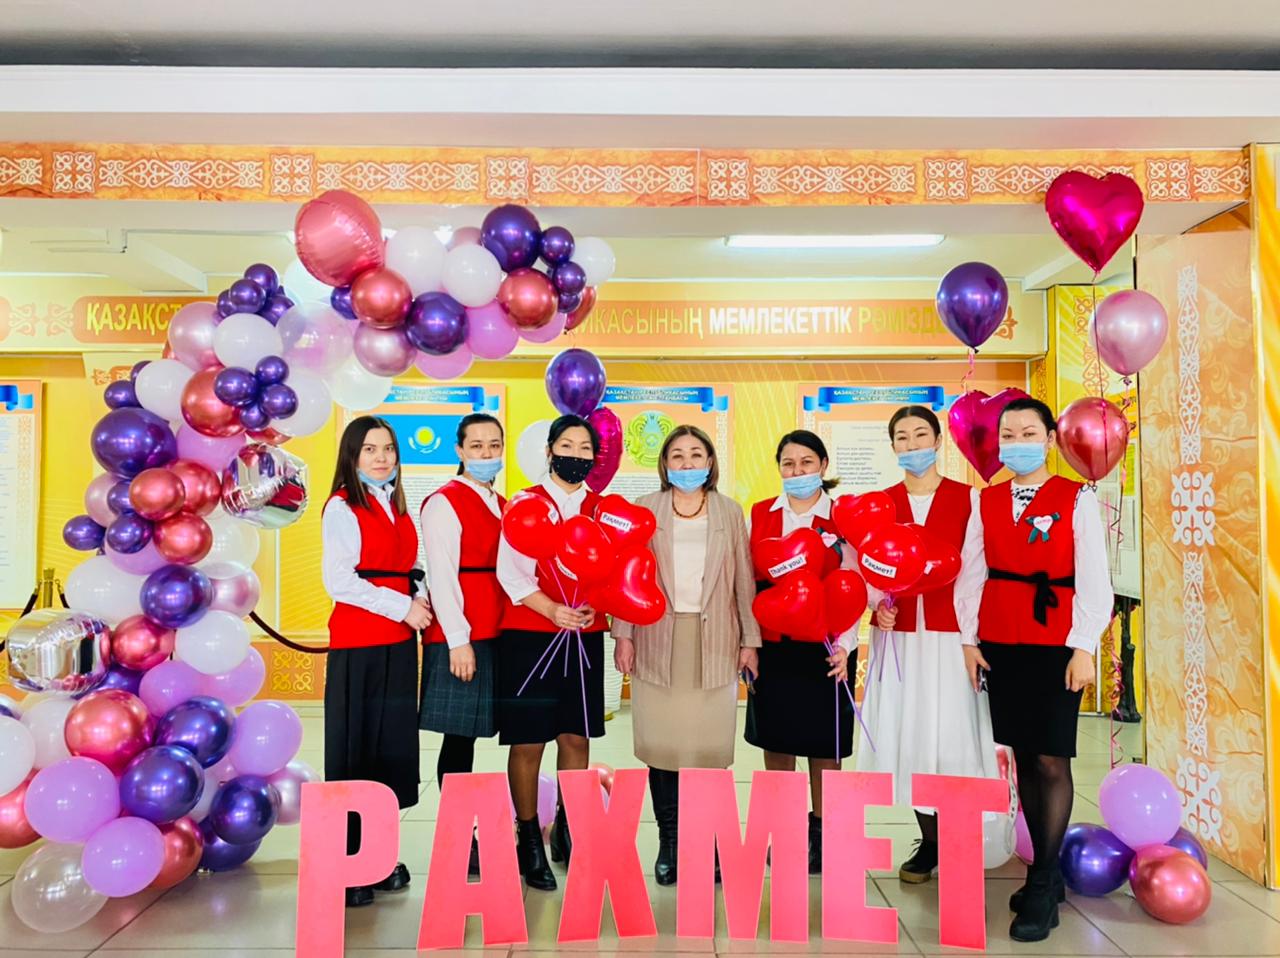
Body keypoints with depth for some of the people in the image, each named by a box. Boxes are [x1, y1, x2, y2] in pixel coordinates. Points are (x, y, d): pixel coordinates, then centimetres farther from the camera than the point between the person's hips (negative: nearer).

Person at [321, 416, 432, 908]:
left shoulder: (397, 507, 15)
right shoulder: (342, 507, -6)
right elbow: (339, 580, -14)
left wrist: (419, 598, -2)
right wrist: (402, 608, -14)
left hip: (398, 644, 7)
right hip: (357, 644, -7)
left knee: (391, 749, 11)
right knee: (355, 751, 0)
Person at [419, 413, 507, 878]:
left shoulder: (503, 506, 16)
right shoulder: (444, 503, -6)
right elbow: (441, 577, -12)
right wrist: (459, 640, -16)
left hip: (496, 637, 7)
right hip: (460, 639, -7)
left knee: (468, 735, 12)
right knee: (458, 738, 1)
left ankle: (466, 834, 22)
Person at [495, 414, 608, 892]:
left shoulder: (604, 509, 9)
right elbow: (509, 569, -9)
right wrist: (552, 610, -18)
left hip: (585, 638, 3)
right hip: (528, 637, -3)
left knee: (576, 738, 10)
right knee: (528, 742, 2)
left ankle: (567, 833, 26)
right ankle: (528, 839, 18)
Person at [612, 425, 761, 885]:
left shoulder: (730, 512, 8)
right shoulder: (644, 510, 5)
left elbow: (744, 580, 7)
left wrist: (750, 640, 4)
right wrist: (623, 634, -2)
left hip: (714, 643, 1)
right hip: (658, 641, 0)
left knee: (709, 747, 2)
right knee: (662, 746, 3)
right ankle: (669, 843, 16)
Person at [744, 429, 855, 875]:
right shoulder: (760, 514, 5)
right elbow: (747, 582, 6)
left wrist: (843, 646, -14)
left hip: (822, 650, -2)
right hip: (772, 648, 2)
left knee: (824, 746, 6)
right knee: (776, 742, 10)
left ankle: (820, 834, 23)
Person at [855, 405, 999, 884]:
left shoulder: (968, 499, 0)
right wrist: (879, 604, -11)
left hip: (948, 634, -3)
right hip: (898, 634, 3)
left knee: (950, 735, 0)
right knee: (906, 734, 7)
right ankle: (929, 842, 23)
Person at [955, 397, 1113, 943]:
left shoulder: (1077, 499, -2)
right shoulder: (986, 502, 8)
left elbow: (1093, 579, -6)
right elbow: (971, 574, 7)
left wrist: (1083, 648, -10)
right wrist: (969, 640, 2)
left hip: (1056, 644, -4)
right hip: (1000, 644, 4)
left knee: (1052, 759, -2)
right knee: (1022, 755, 10)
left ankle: (1041, 889, 9)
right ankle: (1047, 872, 24)